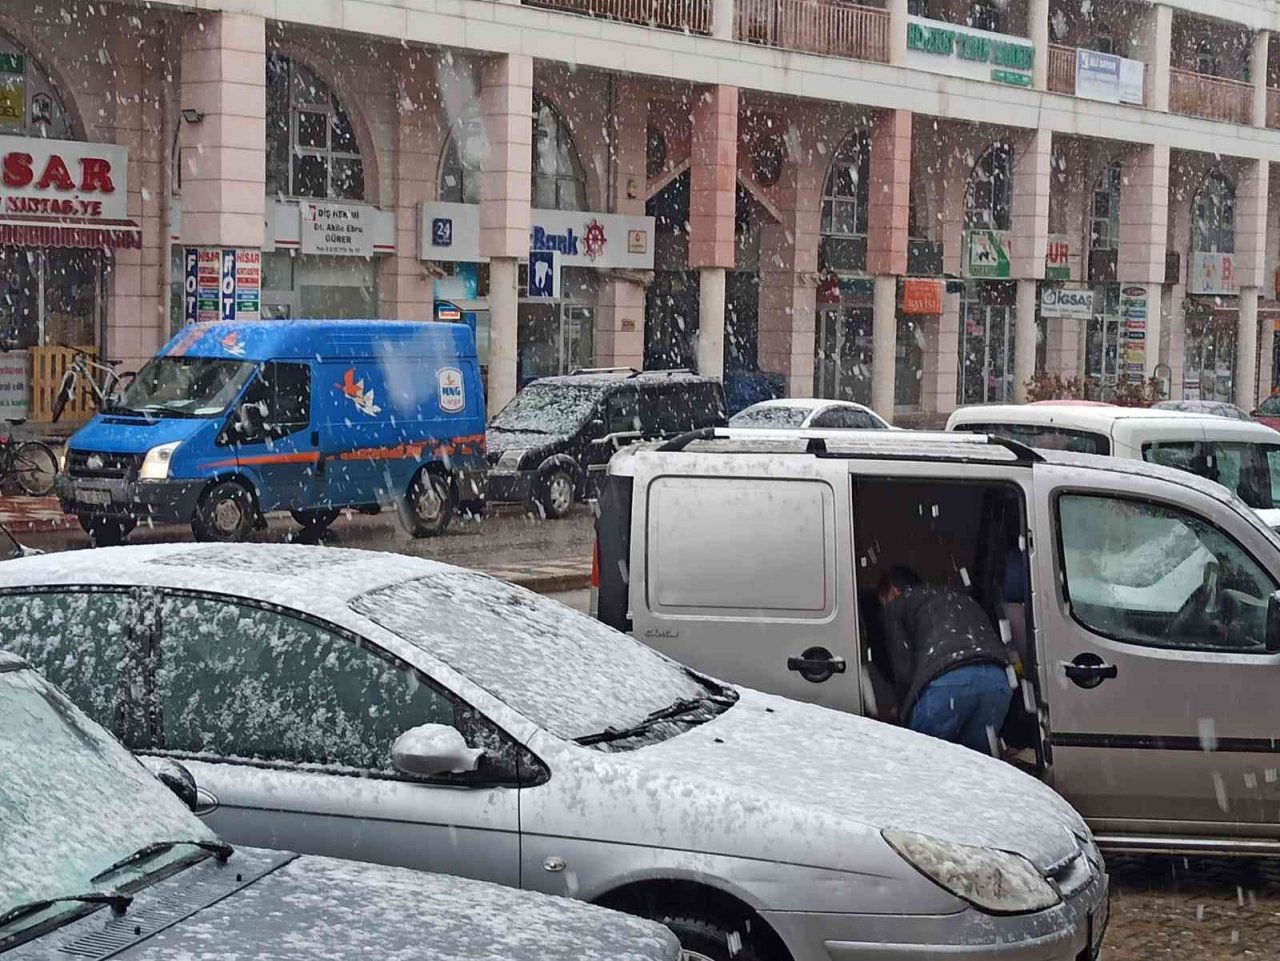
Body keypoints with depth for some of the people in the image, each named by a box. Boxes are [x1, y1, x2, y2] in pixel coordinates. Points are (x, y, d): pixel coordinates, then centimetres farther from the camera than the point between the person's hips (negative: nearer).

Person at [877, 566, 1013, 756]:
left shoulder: (897, 603, 24)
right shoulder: (963, 599, 40)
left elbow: (903, 671, 11)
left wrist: (905, 711, 24)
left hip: (945, 680, -5)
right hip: (997, 679, 5)